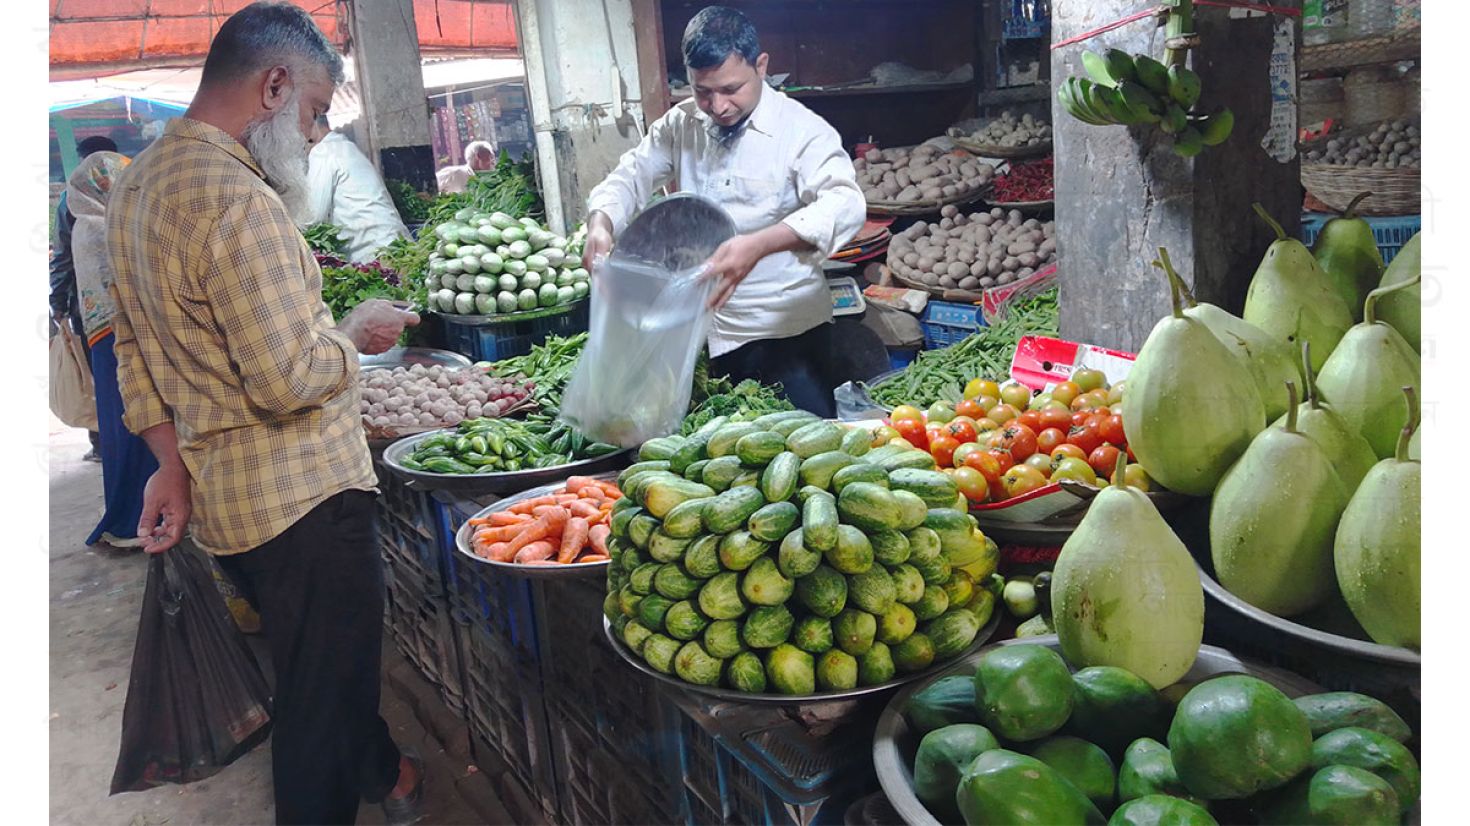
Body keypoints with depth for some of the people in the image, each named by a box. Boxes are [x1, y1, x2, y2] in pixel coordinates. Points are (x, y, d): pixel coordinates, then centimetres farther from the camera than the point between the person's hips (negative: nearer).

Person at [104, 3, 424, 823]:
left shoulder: (138, 184, 9)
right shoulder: (241, 200, -24)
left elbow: (137, 347, 14)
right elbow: (290, 379, -27)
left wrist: (172, 462, 16)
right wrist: (355, 333, -8)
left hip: (220, 494, 10)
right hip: (301, 495, -10)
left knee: (332, 657, 27)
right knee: (325, 689, 6)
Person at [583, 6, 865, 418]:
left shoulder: (801, 129, -14)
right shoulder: (680, 125, 4)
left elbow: (844, 203, -28)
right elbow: (631, 177, 5)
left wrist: (759, 244, -46)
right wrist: (601, 224, -19)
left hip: (789, 330, -4)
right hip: (711, 330, 5)